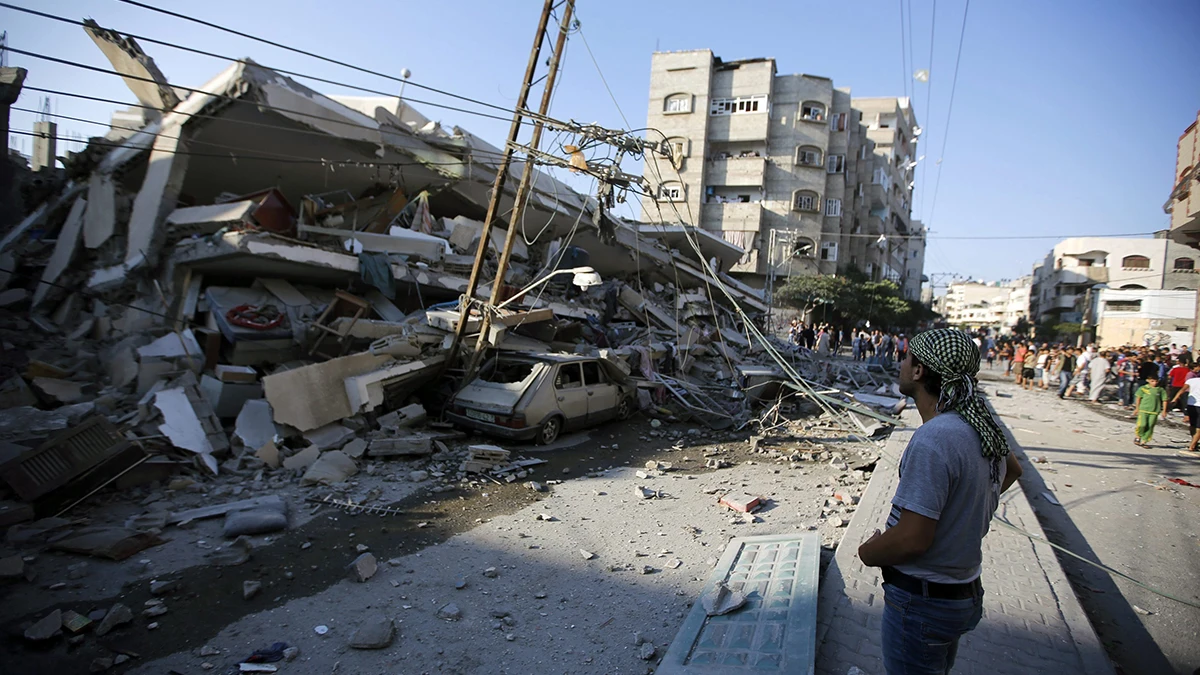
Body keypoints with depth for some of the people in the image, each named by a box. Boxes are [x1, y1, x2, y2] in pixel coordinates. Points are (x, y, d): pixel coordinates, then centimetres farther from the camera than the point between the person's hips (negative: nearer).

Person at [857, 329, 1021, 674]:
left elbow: (912, 539, -29)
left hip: (922, 603, -8)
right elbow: (1013, 470, 24)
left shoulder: (932, 439, -29)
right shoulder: (982, 428, -1)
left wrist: (868, 552, -10)